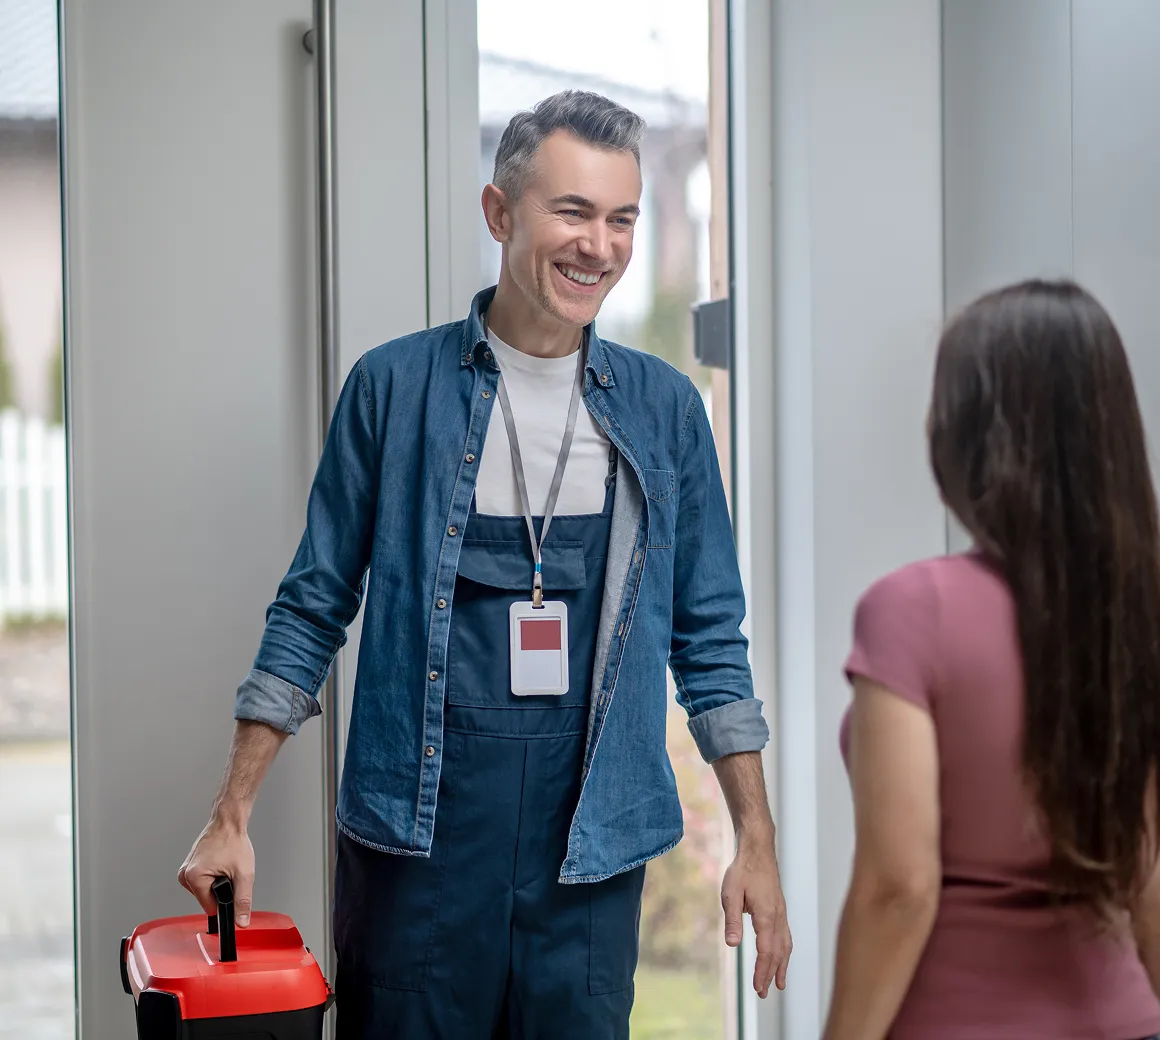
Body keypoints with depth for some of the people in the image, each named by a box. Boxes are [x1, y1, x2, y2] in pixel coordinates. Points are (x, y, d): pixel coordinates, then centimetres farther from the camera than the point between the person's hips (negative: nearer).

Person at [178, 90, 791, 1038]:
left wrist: (757, 841, 4)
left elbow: (709, 639, 9)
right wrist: (232, 818, 0)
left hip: (594, 840, 2)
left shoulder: (663, 409, 5)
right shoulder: (394, 387, 0)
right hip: (416, 828, -1)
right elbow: (314, 609, 4)